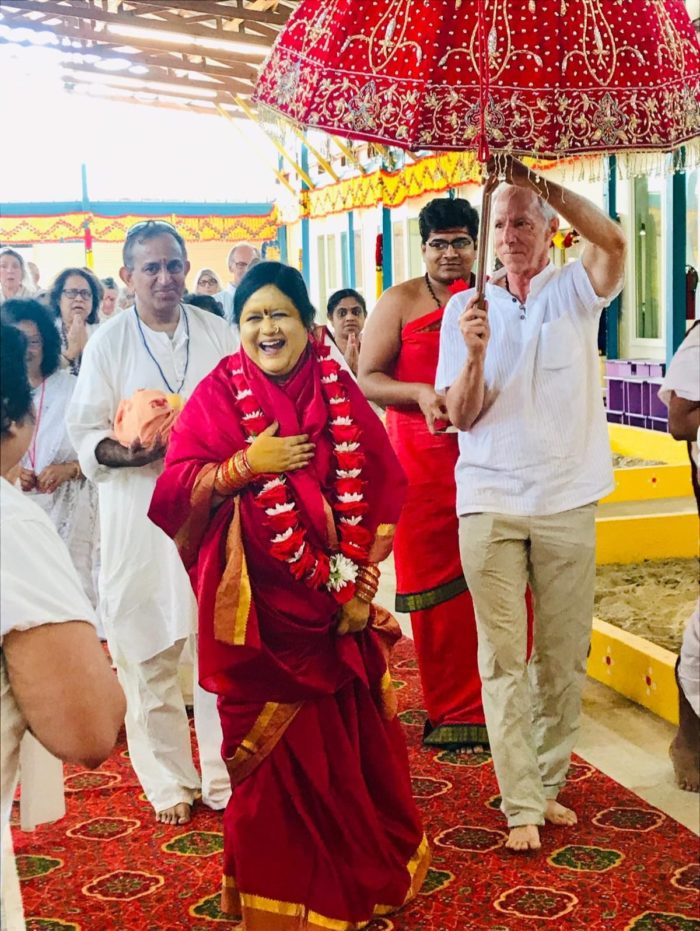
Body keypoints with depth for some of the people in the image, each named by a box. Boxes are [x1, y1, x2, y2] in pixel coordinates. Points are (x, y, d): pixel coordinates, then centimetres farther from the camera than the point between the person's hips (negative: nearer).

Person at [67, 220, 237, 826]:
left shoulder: (218, 334, 8)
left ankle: (225, 776, 17)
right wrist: (126, 454, -20)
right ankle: (169, 782, 18)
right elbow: (86, 431, -1)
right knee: (148, 652, 2)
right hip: (140, 515, -1)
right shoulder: (109, 342, 1)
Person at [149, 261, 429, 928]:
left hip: (339, 598, 2)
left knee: (355, 737, 8)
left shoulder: (340, 392, 4)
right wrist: (245, 465, -20)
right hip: (261, 603, -2)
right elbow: (175, 487, -6)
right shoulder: (219, 394, -2)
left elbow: (383, 481, 3)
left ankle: (367, 869, 30)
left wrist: (361, 575, -5)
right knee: (275, 746, 6)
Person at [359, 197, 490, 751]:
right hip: (424, 463, -2)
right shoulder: (400, 302, 4)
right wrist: (420, 393, -16)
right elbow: (366, 378, 0)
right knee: (436, 589, 4)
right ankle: (451, 713, 16)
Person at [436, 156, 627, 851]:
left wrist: (536, 179, -22)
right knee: (503, 657, -1)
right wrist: (474, 356, -17)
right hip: (488, 502, 0)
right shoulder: (466, 309, 7)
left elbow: (612, 240, -20)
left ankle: (549, 782, 22)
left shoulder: (575, 291, 4)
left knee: (563, 656, 7)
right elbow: (462, 416, 1)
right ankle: (522, 803, 5)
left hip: (566, 501, 0)